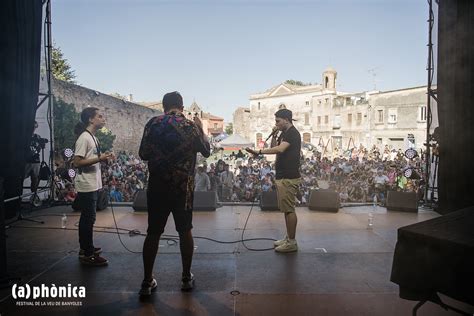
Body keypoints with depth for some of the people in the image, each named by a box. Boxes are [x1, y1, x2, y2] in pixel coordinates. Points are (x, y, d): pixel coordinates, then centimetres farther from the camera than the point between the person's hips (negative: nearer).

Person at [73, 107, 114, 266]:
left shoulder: (92, 137, 13)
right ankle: (87, 255, 7)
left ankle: (86, 248, 29)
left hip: (92, 185, 10)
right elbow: (77, 162, -22)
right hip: (86, 186, -10)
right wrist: (99, 159, -23)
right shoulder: (84, 138, -17)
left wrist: (102, 156, 6)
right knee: (88, 219, -3)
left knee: (87, 218, 17)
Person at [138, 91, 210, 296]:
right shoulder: (190, 126, -3)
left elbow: (143, 155, 4)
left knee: (153, 233, 9)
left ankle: (147, 282, 15)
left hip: (157, 187, 1)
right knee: (185, 231, 13)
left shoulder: (152, 124, -1)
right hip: (183, 187, 0)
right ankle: (186, 278, 22)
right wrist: (201, 129, 20)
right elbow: (206, 151, 9)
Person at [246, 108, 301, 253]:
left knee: (289, 209, -5)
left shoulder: (293, 133, -13)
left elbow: (280, 149, -28)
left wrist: (259, 152, -30)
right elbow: (274, 148, 19)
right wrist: (274, 135, 4)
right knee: (286, 209, 14)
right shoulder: (284, 133, 18)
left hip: (289, 177, -10)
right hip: (282, 176, 10)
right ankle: (288, 238, 23)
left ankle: (292, 242, 2)